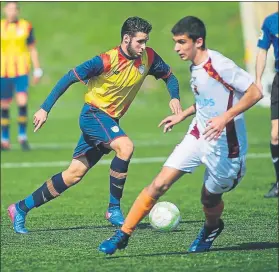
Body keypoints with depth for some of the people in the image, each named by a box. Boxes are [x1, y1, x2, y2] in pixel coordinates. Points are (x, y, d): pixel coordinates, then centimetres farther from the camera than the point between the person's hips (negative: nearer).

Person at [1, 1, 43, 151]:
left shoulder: (26, 26, 3)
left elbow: (32, 49, 9)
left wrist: (37, 70, 5)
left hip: (21, 71, -1)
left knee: (22, 102, -15)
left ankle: (22, 136, -2)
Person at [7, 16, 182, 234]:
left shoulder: (148, 57, -5)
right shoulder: (106, 61, -22)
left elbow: (169, 76, 12)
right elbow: (69, 78, -17)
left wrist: (174, 97, -9)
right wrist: (45, 109, -20)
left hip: (110, 120, 7)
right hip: (93, 114, -7)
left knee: (75, 174, 6)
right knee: (125, 146, -30)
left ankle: (21, 208, 15)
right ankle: (114, 209, -19)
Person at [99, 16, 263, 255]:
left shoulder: (220, 65, -20)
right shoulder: (196, 67, 6)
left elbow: (255, 93, -21)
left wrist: (225, 118, -29)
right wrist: (183, 115, 18)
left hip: (224, 144, -6)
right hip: (198, 137, 6)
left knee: (210, 198, 10)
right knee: (159, 184, -6)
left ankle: (212, 228, 46)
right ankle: (123, 235, -1)